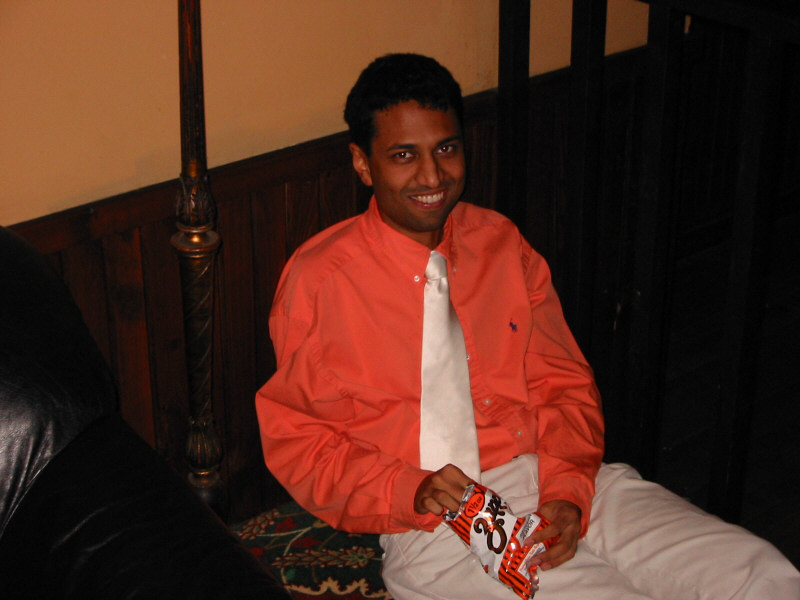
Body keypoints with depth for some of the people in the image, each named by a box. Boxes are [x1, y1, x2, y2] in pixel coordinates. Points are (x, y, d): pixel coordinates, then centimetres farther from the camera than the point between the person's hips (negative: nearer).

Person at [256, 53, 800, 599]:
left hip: (567, 490, 5)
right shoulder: (319, 281, -2)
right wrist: (413, 492, -17)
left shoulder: (500, 243, 11)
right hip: (438, 527, -4)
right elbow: (295, 441, 0)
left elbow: (566, 385, 11)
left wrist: (566, 493, -9)